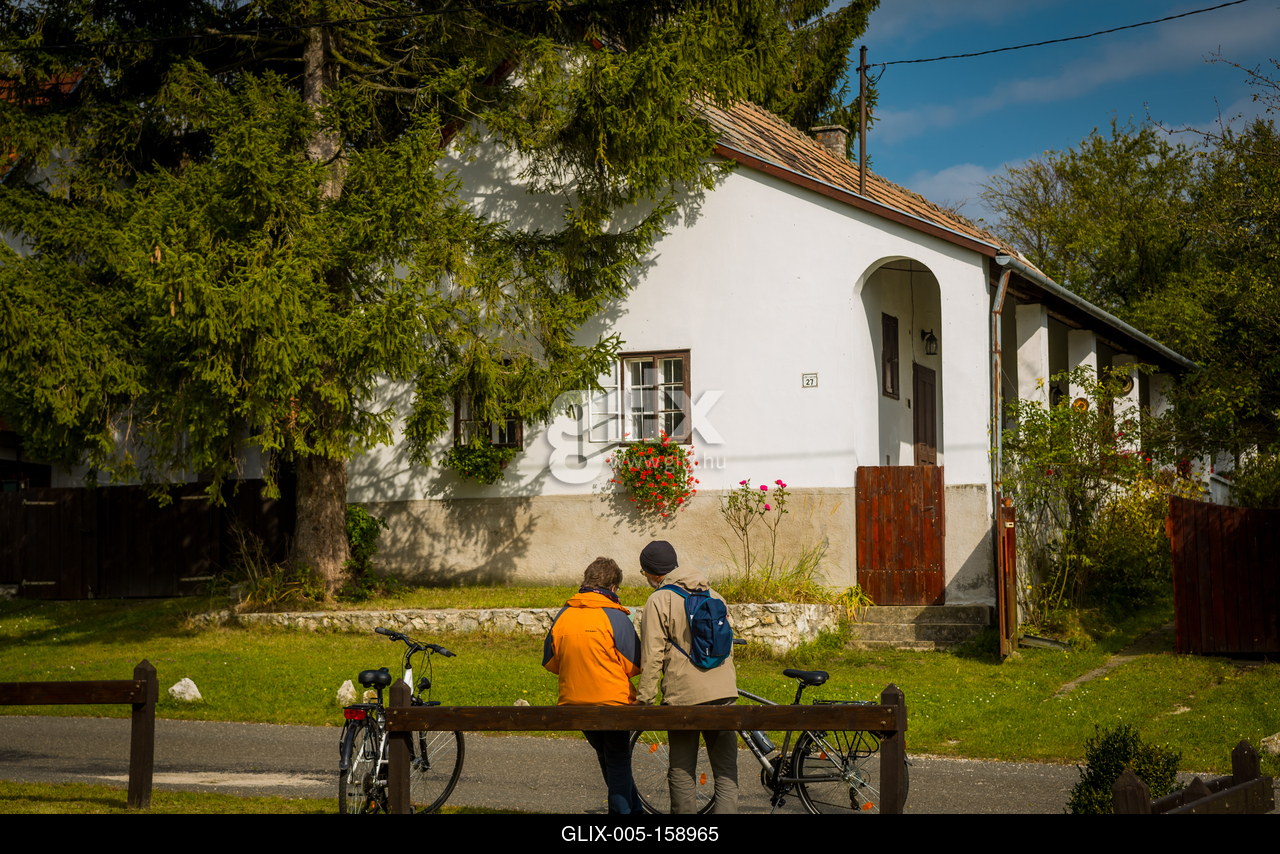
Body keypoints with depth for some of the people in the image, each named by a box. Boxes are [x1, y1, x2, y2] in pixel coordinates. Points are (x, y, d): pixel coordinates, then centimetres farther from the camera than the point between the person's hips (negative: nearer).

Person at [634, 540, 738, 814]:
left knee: (681, 773, 6)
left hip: (684, 695, -5)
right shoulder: (713, 594, 13)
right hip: (723, 694, 5)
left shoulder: (659, 601, -5)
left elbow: (652, 657, -10)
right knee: (726, 772, 4)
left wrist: (643, 699, -4)